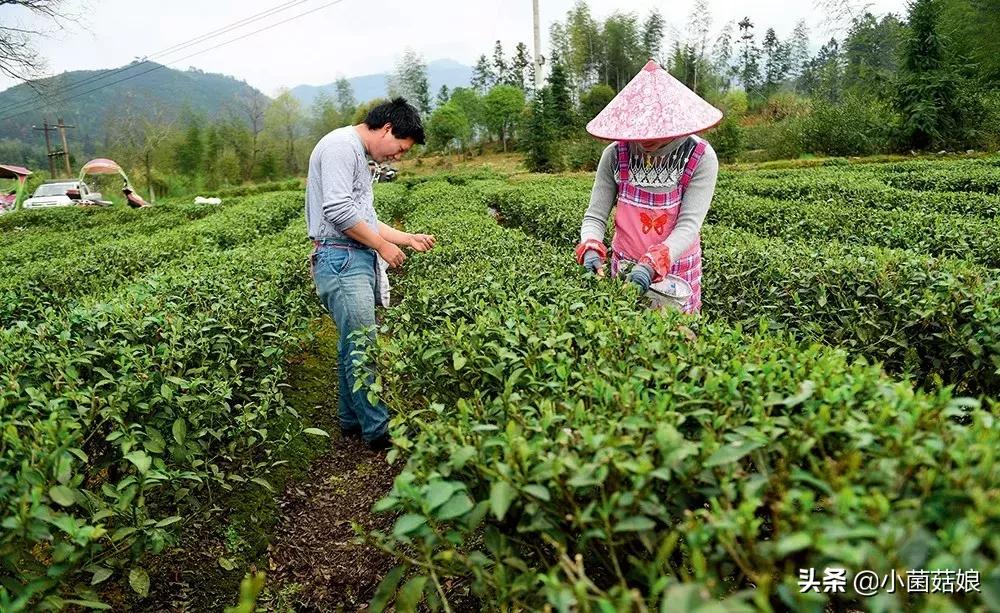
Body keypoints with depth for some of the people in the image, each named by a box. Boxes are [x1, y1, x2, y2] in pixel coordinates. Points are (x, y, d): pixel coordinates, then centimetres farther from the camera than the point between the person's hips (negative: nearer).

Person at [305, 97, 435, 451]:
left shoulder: (359, 157, 24)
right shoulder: (341, 145, -9)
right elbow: (338, 211, -20)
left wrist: (408, 239, 21)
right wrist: (384, 246, -10)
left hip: (359, 261, 10)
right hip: (341, 259, -10)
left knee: (353, 347, 13)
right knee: (363, 347, -9)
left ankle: (352, 421, 22)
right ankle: (377, 431, -3)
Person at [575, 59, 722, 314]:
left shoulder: (700, 158, -15)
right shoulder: (615, 155, -10)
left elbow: (689, 225, -22)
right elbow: (594, 216, -9)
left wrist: (652, 264, -38)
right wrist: (591, 249, -31)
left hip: (677, 272, -1)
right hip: (624, 271, 2)